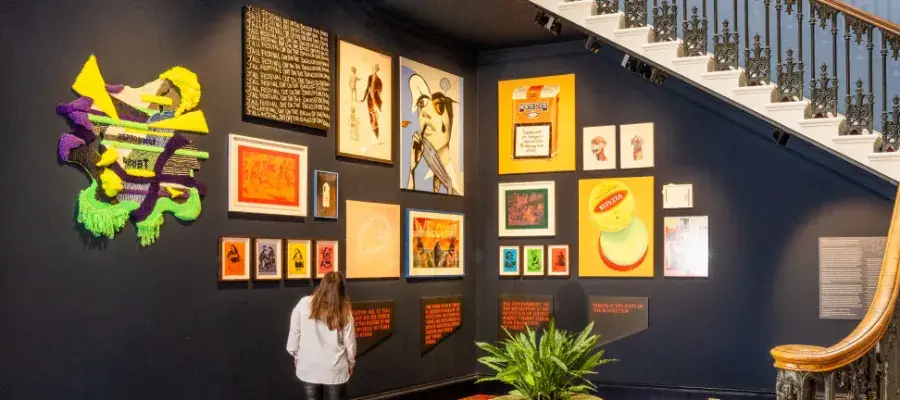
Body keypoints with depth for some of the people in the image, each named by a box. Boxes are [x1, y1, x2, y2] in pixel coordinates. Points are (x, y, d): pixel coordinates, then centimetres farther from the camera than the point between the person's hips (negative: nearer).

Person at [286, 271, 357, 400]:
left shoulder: (304, 304, -10)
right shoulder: (344, 311, -9)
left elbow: (294, 333, -3)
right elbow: (350, 343, -2)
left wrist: (296, 354, 14)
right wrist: (351, 363, 15)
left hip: (309, 367, 1)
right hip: (335, 370, -1)